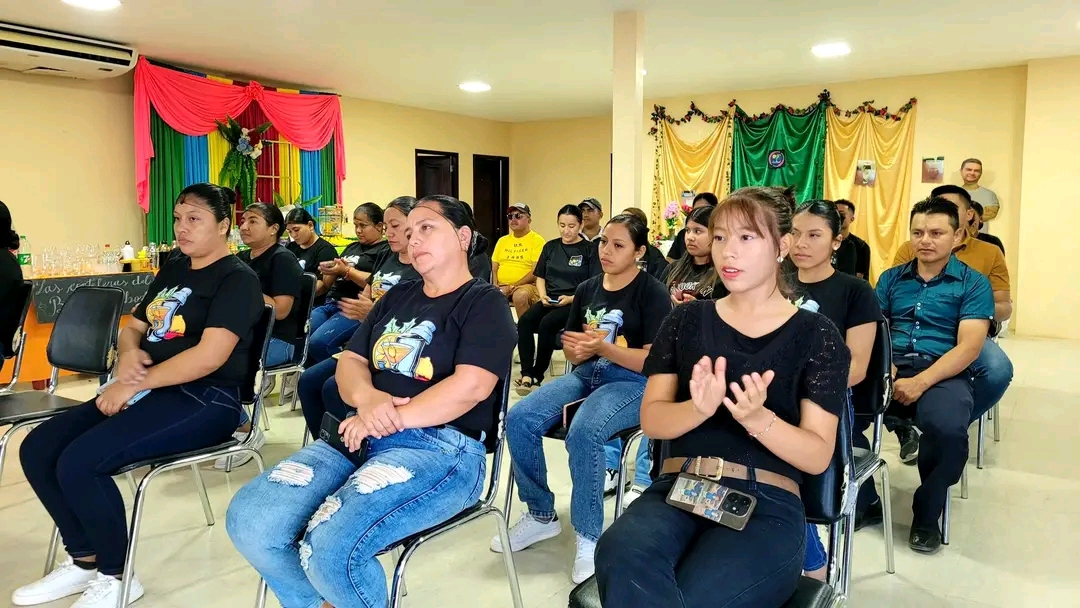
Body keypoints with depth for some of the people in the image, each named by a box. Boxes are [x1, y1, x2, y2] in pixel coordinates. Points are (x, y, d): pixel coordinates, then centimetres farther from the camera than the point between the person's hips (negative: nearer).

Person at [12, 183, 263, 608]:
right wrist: (129, 354, -2)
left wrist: (135, 384, -17)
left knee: (78, 462, -24)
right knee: (37, 449, -3)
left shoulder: (237, 279, -10)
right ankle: (83, 560, 12)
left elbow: (210, 356, -21)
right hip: (148, 391, 9)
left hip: (204, 401, -9)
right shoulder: (172, 270, 18)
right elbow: (132, 328, 22)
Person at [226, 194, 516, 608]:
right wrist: (366, 397, -8)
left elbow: (470, 386, -15)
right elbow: (350, 362, 16)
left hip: (441, 447, -7)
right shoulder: (397, 297, 21)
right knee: (248, 521, -12)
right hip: (360, 438, 7)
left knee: (331, 547, -29)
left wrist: (385, 421, -14)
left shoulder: (484, 303, -1)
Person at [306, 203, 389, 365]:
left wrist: (347, 270, -15)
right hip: (331, 303, 8)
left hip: (355, 308, -8)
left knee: (319, 342, -27)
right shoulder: (352, 248, 23)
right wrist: (329, 270, 0)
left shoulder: (385, 251, 0)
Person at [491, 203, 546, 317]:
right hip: (501, 287, 5)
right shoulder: (502, 240, 19)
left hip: (526, 286, -5)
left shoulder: (537, 240, -1)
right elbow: (494, 268, 19)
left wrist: (511, 287, -14)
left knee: (520, 296, -38)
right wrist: (495, 286, -2)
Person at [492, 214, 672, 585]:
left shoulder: (652, 293, -5)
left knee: (583, 432, -36)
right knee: (518, 419, -16)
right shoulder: (587, 289, 13)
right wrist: (575, 350, -8)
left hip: (633, 383, -6)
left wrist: (601, 346, -22)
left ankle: (589, 537, -17)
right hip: (586, 375, 6)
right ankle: (541, 516, 2)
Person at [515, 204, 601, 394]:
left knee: (547, 324, -32)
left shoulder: (590, 250, 1)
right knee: (524, 321, -26)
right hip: (549, 300, 4)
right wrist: (543, 295, -2)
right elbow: (540, 277, 18)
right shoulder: (550, 246, 15)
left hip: (575, 303, -4)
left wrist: (571, 298, -17)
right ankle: (526, 374, -30)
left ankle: (537, 375, -18)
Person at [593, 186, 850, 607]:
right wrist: (699, 408, -17)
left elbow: (818, 455, -1)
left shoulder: (816, 335, 5)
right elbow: (651, 419, 5)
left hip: (766, 503, -1)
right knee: (620, 557, -34)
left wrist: (757, 418, -21)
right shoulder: (686, 320, 12)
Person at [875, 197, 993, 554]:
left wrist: (921, 382, -18)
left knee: (948, 429, -37)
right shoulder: (891, 278, 17)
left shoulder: (974, 284, 8)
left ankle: (927, 514, -6)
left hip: (943, 374, -2)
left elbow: (969, 346, -5)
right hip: (889, 369, 3)